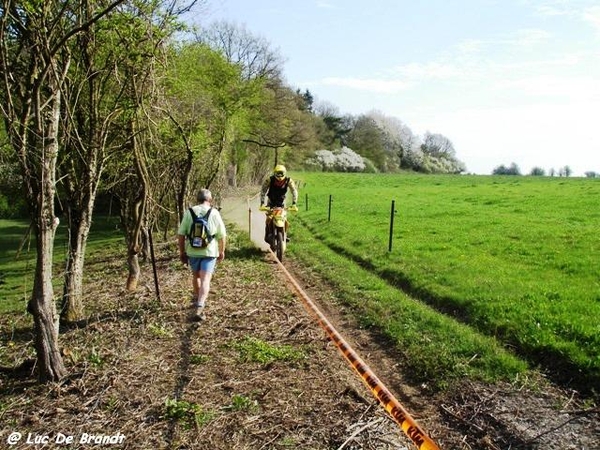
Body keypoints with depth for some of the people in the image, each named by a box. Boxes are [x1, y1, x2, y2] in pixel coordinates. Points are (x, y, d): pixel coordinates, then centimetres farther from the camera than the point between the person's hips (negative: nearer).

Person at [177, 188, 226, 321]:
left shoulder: (189, 212, 2)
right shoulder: (214, 213, -1)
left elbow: (181, 234, 1)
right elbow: (222, 235, 0)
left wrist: (182, 252, 10)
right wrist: (222, 251, 13)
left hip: (192, 251, 3)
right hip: (210, 251, -2)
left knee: (196, 276, 24)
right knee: (205, 280, -4)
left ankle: (197, 299, 42)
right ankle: (199, 307, -18)